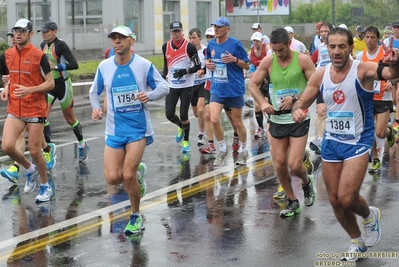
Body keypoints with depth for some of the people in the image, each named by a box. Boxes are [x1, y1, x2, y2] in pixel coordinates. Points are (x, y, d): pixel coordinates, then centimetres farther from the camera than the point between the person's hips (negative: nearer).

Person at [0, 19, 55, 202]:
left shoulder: (39, 56, -11)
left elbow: (50, 83, -9)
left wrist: (29, 90, -23)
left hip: (35, 110, -5)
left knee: (34, 151, 0)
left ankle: (45, 187, 21)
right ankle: (31, 170, 18)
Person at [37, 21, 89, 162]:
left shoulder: (61, 45, -16)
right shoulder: (43, 45, 6)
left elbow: (74, 65, -24)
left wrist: (56, 67, -30)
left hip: (62, 84, -6)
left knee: (70, 118, 8)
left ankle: (82, 145, 29)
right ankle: (48, 148, -7)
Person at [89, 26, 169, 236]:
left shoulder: (144, 65, -7)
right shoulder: (104, 66, 0)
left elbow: (164, 87, -1)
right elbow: (94, 92, 14)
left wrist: (149, 95, -21)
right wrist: (96, 108, -6)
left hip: (138, 128, -3)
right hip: (114, 130, 3)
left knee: (128, 175, -11)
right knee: (112, 178, -7)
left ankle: (136, 217, 14)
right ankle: (138, 174, 29)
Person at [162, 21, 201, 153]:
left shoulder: (189, 47, -12)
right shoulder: (165, 47, 2)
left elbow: (198, 66, -8)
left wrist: (186, 71, -22)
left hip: (186, 86, -4)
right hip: (172, 86, 4)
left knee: (184, 115, -4)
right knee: (169, 114, -3)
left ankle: (186, 141, 17)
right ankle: (181, 127, 31)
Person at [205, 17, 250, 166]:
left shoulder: (235, 44, -9)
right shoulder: (211, 44, 4)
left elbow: (247, 65, -4)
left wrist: (235, 59, -22)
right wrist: (208, 64, 0)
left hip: (235, 89, -3)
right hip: (217, 89, 4)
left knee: (237, 122, 7)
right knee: (214, 120, -11)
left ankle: (243, 151, 28)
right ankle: (222, 150, 10)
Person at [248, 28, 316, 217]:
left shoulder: (303, 60, -9)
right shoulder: (268, 61, -1)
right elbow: (253, 84, 6)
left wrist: (295, 98, -21)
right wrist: (262, 102, -11)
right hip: (276, 119, 4)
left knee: (294, 165, -10)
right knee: (279, 165, 4)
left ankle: (307, 182, 26)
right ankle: (292, 202, 24)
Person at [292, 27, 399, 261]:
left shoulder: (363, 70, -16)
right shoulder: (320, 75, -2)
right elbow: (301, 104, 6)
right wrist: (297, 111, -19)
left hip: (358, 142, -5)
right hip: (332, 142, 5)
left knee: (347, 199, -17)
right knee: (335, 201, 10)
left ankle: (370, 215, 18)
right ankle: (358, 242, 33)